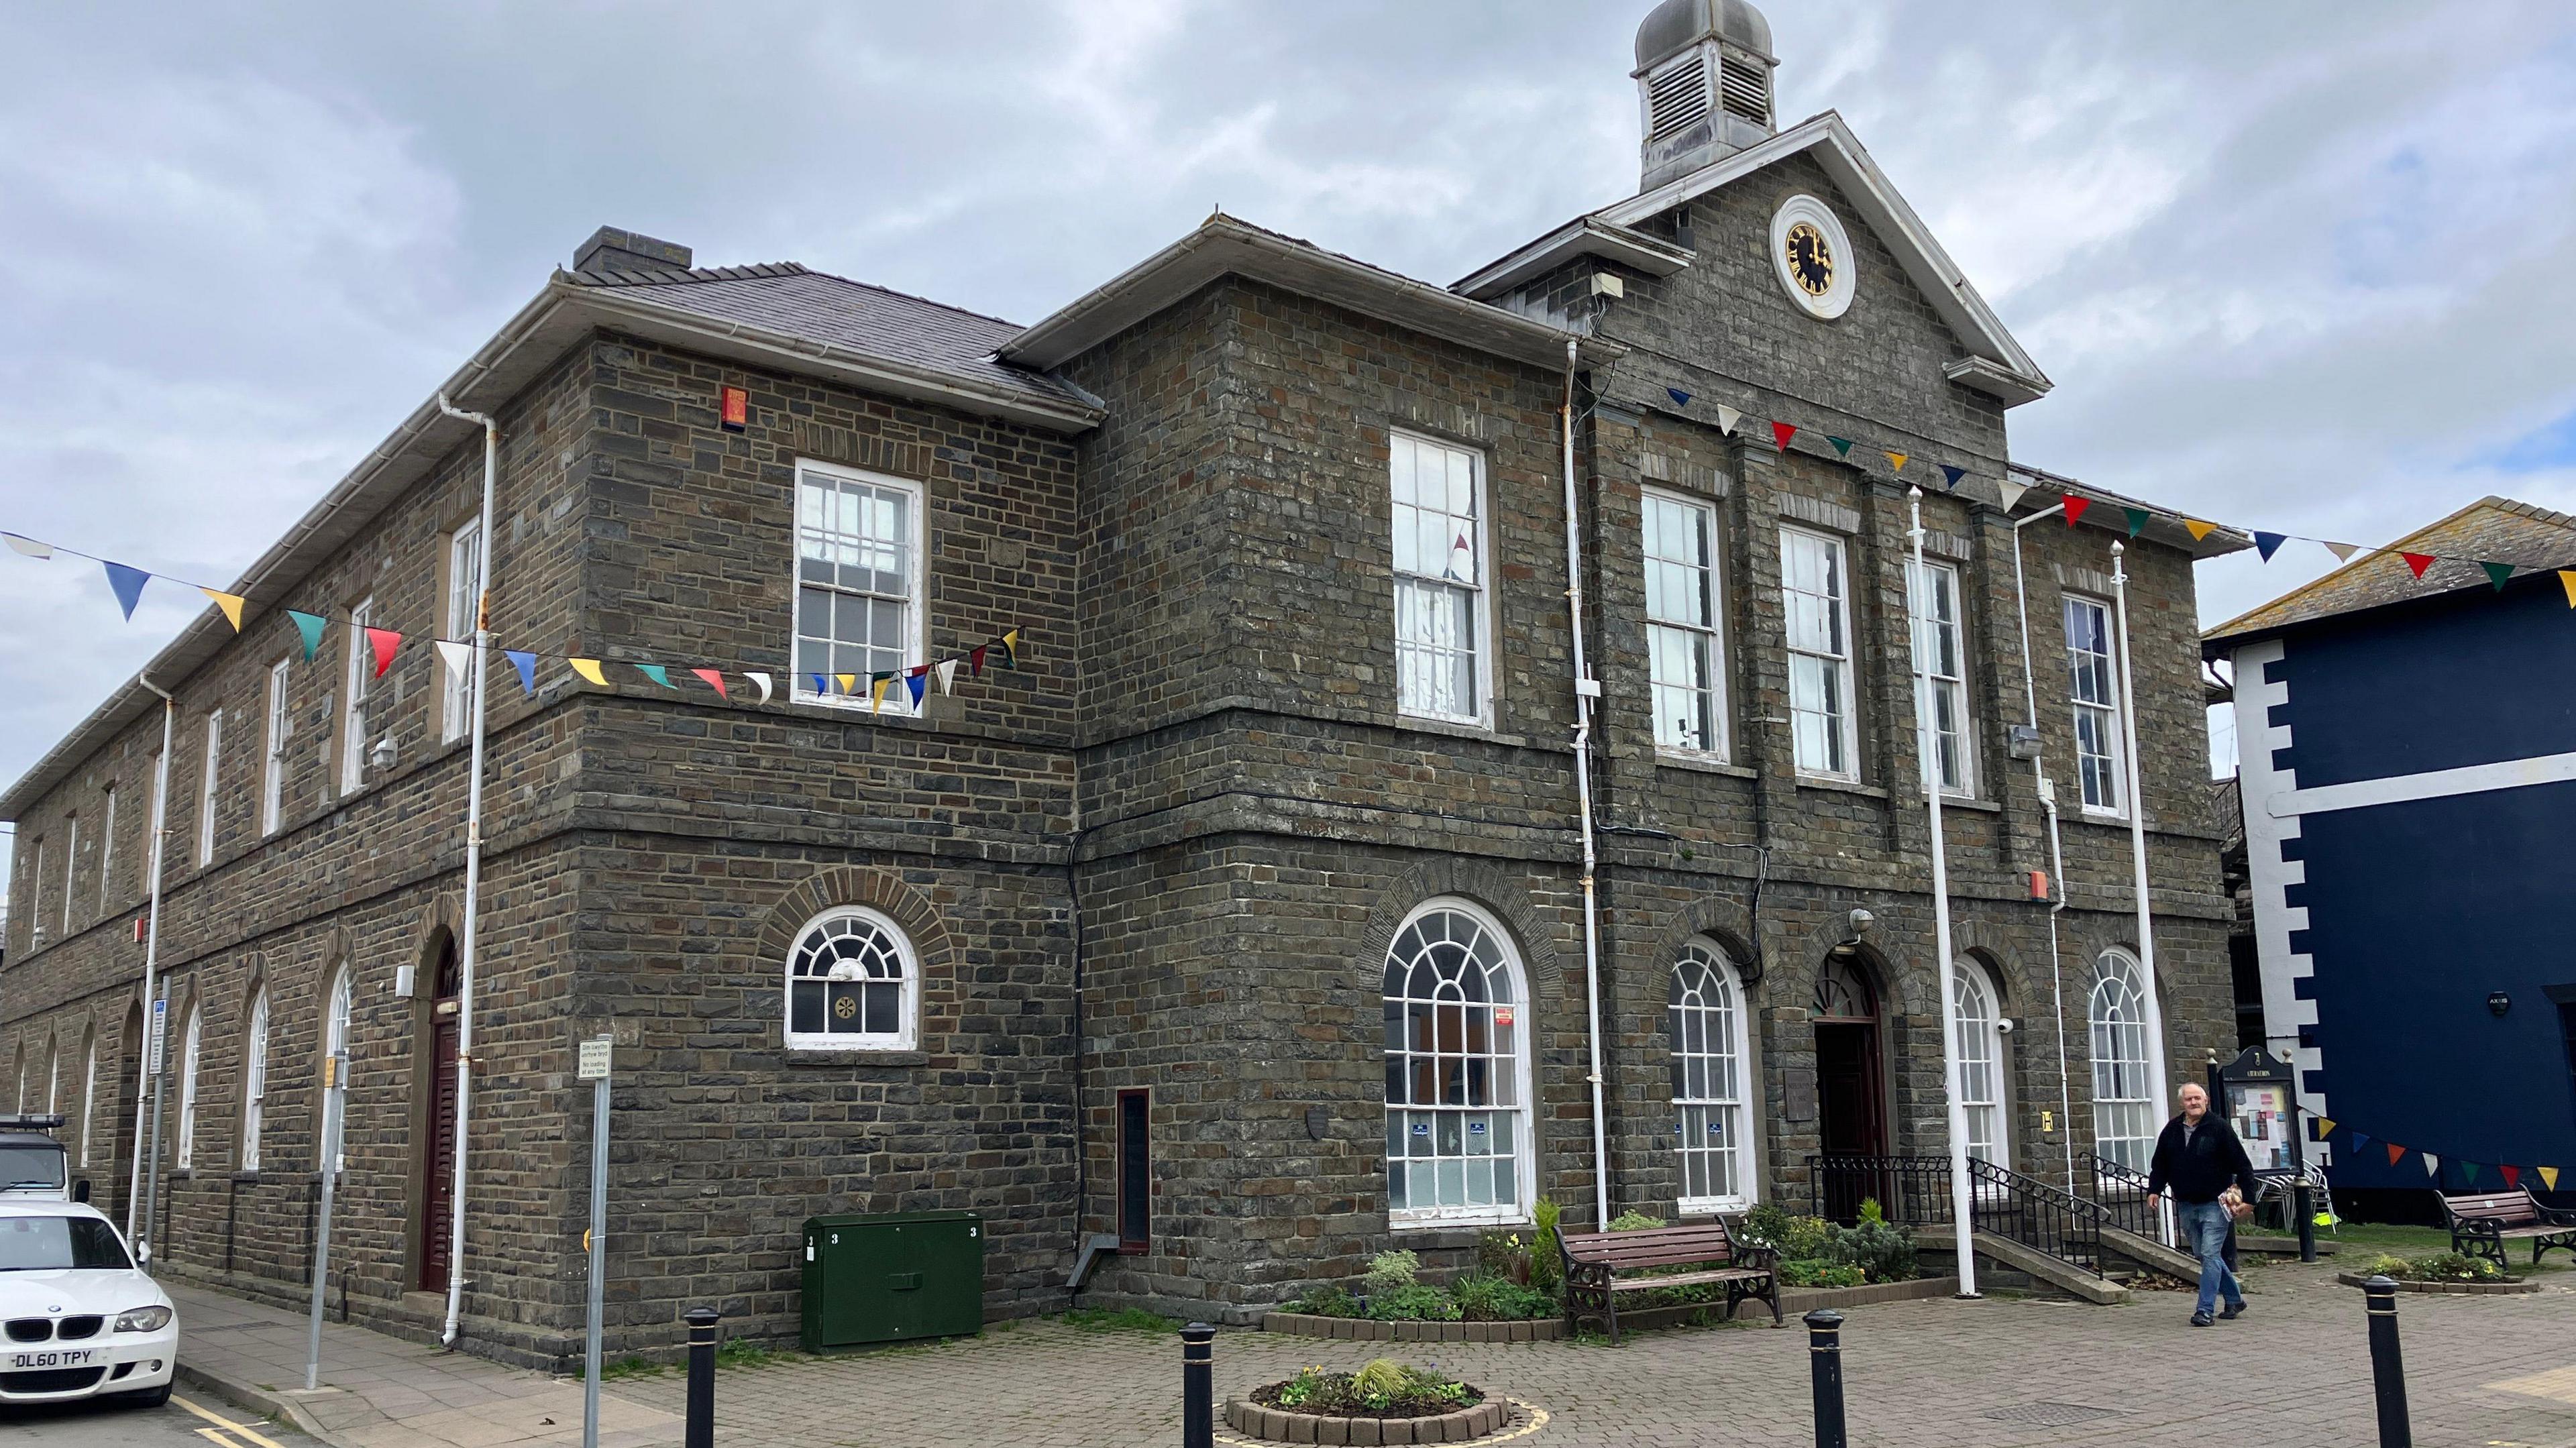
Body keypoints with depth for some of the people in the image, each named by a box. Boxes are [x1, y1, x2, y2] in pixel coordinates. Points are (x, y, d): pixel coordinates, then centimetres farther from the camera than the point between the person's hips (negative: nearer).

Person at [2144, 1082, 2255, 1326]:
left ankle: (2205, 1310, -9)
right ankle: (2235, 1299, 29)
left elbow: (2242, 1165, -4)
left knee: (2210, 1255, -11)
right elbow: (2160, 1164, 18)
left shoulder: (2219, 1128, -6)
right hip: (2185, 1206, 6)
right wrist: (2154, 1189, 8)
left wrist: (2246, 1197, -9)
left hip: (2215, 1205, -5)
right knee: (2204, 1256, 12)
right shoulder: (2172, 1130, 8)